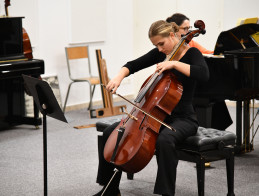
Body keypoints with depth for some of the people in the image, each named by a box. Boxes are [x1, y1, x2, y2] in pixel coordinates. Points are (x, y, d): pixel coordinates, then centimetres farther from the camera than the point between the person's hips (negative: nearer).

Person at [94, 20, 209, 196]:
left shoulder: (191, 53, -9)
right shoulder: (160, 53, 7)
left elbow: (204, 74, -28)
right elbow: (134, 65, 11)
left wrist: (174, 63, -29)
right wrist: (119, 77, -9)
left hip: (182, 118, -6)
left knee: (164, 140, -41)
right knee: (111, 132, -5)